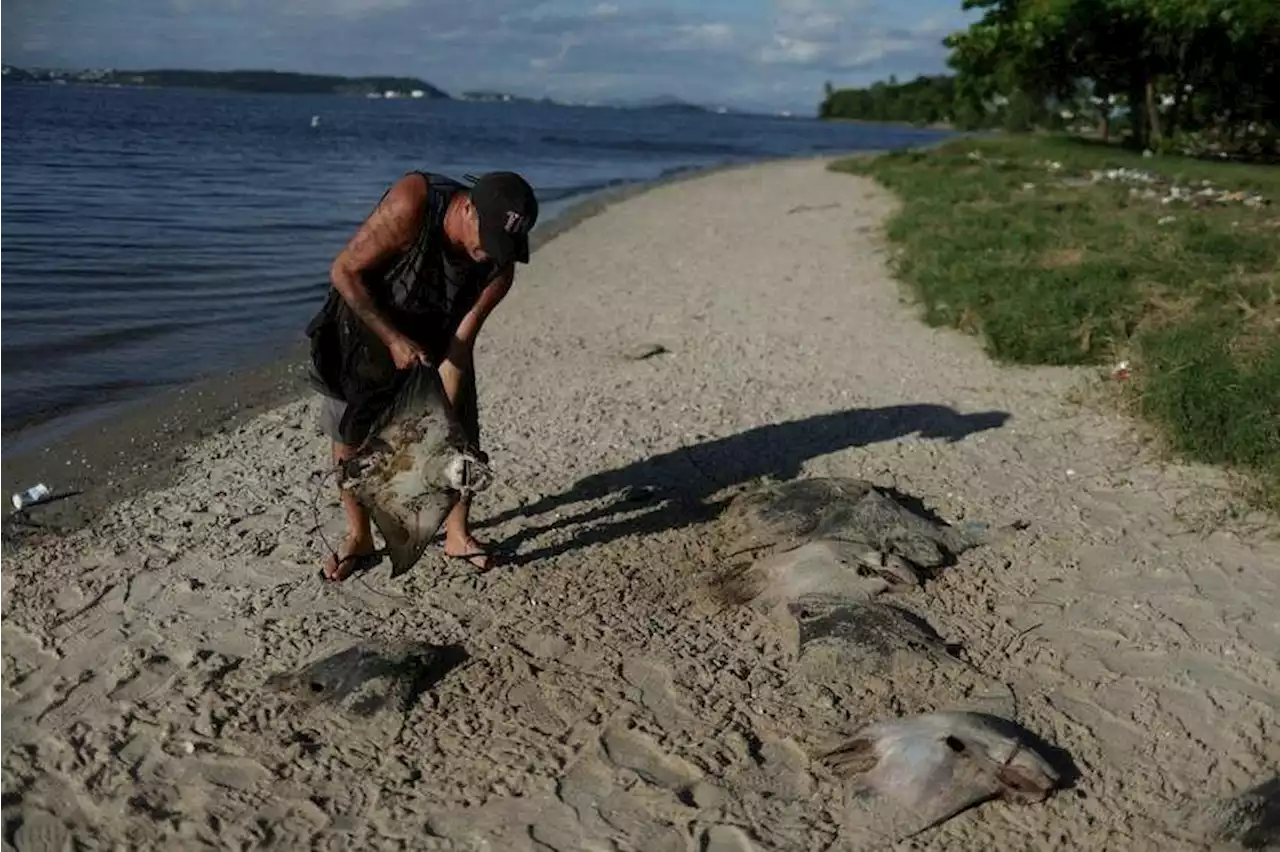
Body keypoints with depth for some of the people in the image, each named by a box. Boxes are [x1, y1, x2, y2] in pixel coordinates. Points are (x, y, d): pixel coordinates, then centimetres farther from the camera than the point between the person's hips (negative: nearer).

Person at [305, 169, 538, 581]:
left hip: (435, 333, 3)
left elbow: (461, 345, -19)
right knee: (348, 432, 1)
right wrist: (392, 338, -33)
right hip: (366, 316, -2)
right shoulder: (411, 204, -37)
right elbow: (343, 271, -29)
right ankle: (358, 538, 19)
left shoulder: (499, 267, -25)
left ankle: (457, 534, 19)